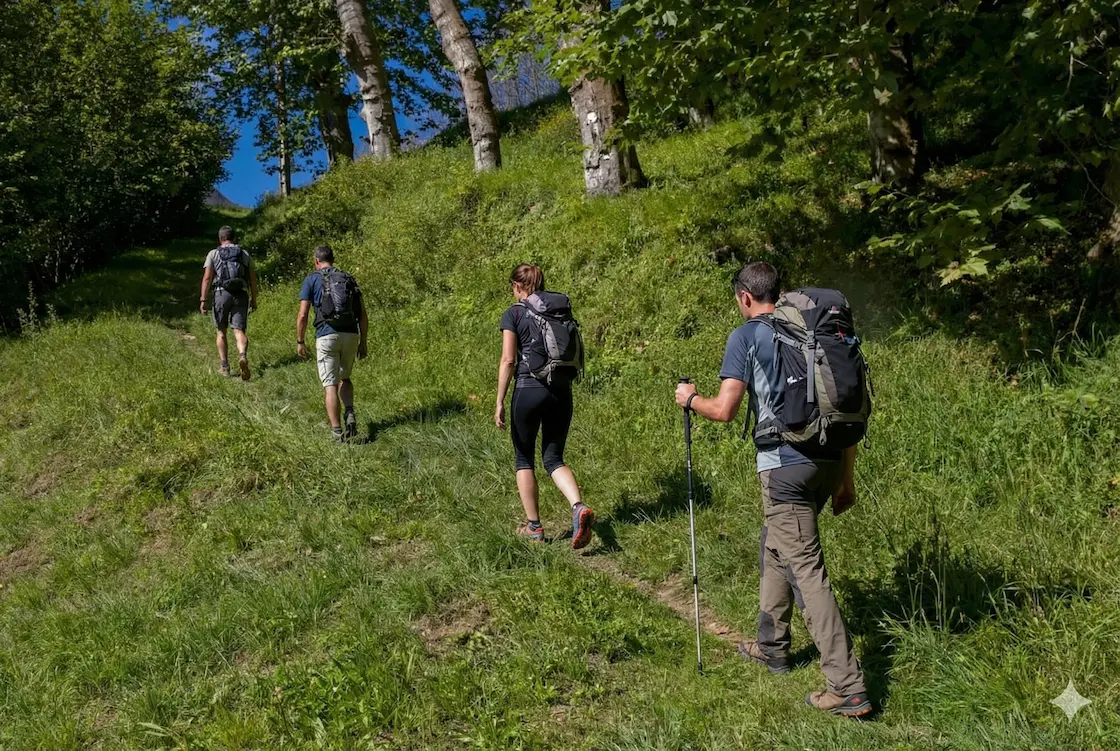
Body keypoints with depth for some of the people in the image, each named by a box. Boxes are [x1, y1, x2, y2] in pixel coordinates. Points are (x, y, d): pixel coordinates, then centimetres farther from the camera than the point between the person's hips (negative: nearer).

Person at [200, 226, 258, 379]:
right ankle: (242, 356, -31)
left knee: (221, 331, 13)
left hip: (222, 293, -1)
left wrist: (203, 300, -5)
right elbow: (253, 279, 8)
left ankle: (225, 367, 15)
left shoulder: (213, 254, 6)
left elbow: (207, 278, -4)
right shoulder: (245, 254, 12)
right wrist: (254, 300, 15)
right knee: (239, 331, -2)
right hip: (241, 295, 1)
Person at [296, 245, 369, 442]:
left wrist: (300, 341, 9)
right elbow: (363, 315, 10)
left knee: (331, 385, 2)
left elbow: (302, 315, -2)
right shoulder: (349, 279, 15)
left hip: (327, 336, -3)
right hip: (351, 335, 3)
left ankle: (337, 431, -2)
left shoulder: (312, 280, 5)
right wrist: (363, 342, 16)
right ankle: (349, 413, 1)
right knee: (345, 378, 24)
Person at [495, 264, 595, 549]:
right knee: (554, 458, 13)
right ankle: (579, 507, -14)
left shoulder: (514, 314, -4)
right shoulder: (562, 306, 8)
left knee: (524, 458, 14)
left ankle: (534, 527, 18)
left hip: (529, 390, -4)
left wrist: (500, 402, -7)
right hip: (562, 391, 4)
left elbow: (508, 360, -10)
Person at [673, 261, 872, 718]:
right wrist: (847, 477, 20)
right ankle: (771, 646, 36)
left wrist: (690, 399, 9)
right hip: (829, 460, 7)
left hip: (785, 466, -7)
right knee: (774, 548, 24)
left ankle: (848, 688, -4)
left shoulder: (746, 337, -4)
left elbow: (724, 410, -12)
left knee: (806, 569, -4)